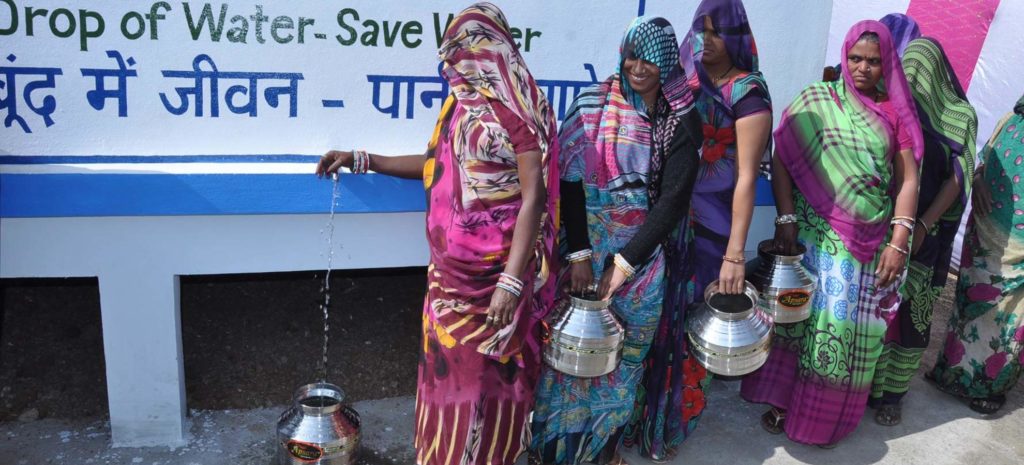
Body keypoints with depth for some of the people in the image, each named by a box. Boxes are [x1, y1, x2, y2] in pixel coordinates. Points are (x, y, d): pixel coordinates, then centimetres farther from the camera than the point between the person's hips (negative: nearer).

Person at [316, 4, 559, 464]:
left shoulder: (519, 109, -12)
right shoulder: (460, 103, 10)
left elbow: (533, 197, -18)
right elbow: (435, 164, 23)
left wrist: (511, 282, -24)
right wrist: (360, 159, 19)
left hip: (495, 269, -6)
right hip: (450, 267, 7)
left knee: (488, 370, 5)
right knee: (447, 364, 14)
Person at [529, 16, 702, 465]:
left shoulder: (681, 119, -4)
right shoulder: (593, 105, -3)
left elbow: (673, 199, -9)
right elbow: (571, 180, -7)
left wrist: (625, 261, -15)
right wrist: (579, 253, -15)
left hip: (642, 254, 0)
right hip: (586, 244, 0)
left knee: (626, 350, 10)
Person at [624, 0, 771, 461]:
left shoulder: (747, 92, -10)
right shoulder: (686, 81, 7)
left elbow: (747, 177, -14)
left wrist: (734, 254, -19)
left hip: (709, 227, -5)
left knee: (685, 322, 5)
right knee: (653, 315, 11)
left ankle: (668, 424, 25)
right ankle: (642, 410, 31)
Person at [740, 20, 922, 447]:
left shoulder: (895, 113, 5)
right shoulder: (816, 101, 0)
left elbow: (907, 179, 3)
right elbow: (781, 160, -3)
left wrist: (899, 240, -5)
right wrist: (786, 218, -11)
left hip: (872, 242, 2)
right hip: (817, 233, -2)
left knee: (853, 327, 6)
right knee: (802, 315, 4)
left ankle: (827, 414, 22)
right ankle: (781, 400, 20)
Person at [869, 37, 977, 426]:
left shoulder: (961, 116, 0)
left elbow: (957, 178, -4)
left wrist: (923, 226, -14)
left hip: (929, 233, -1)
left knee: (913, 313, 4)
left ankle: (893, 393, 15)